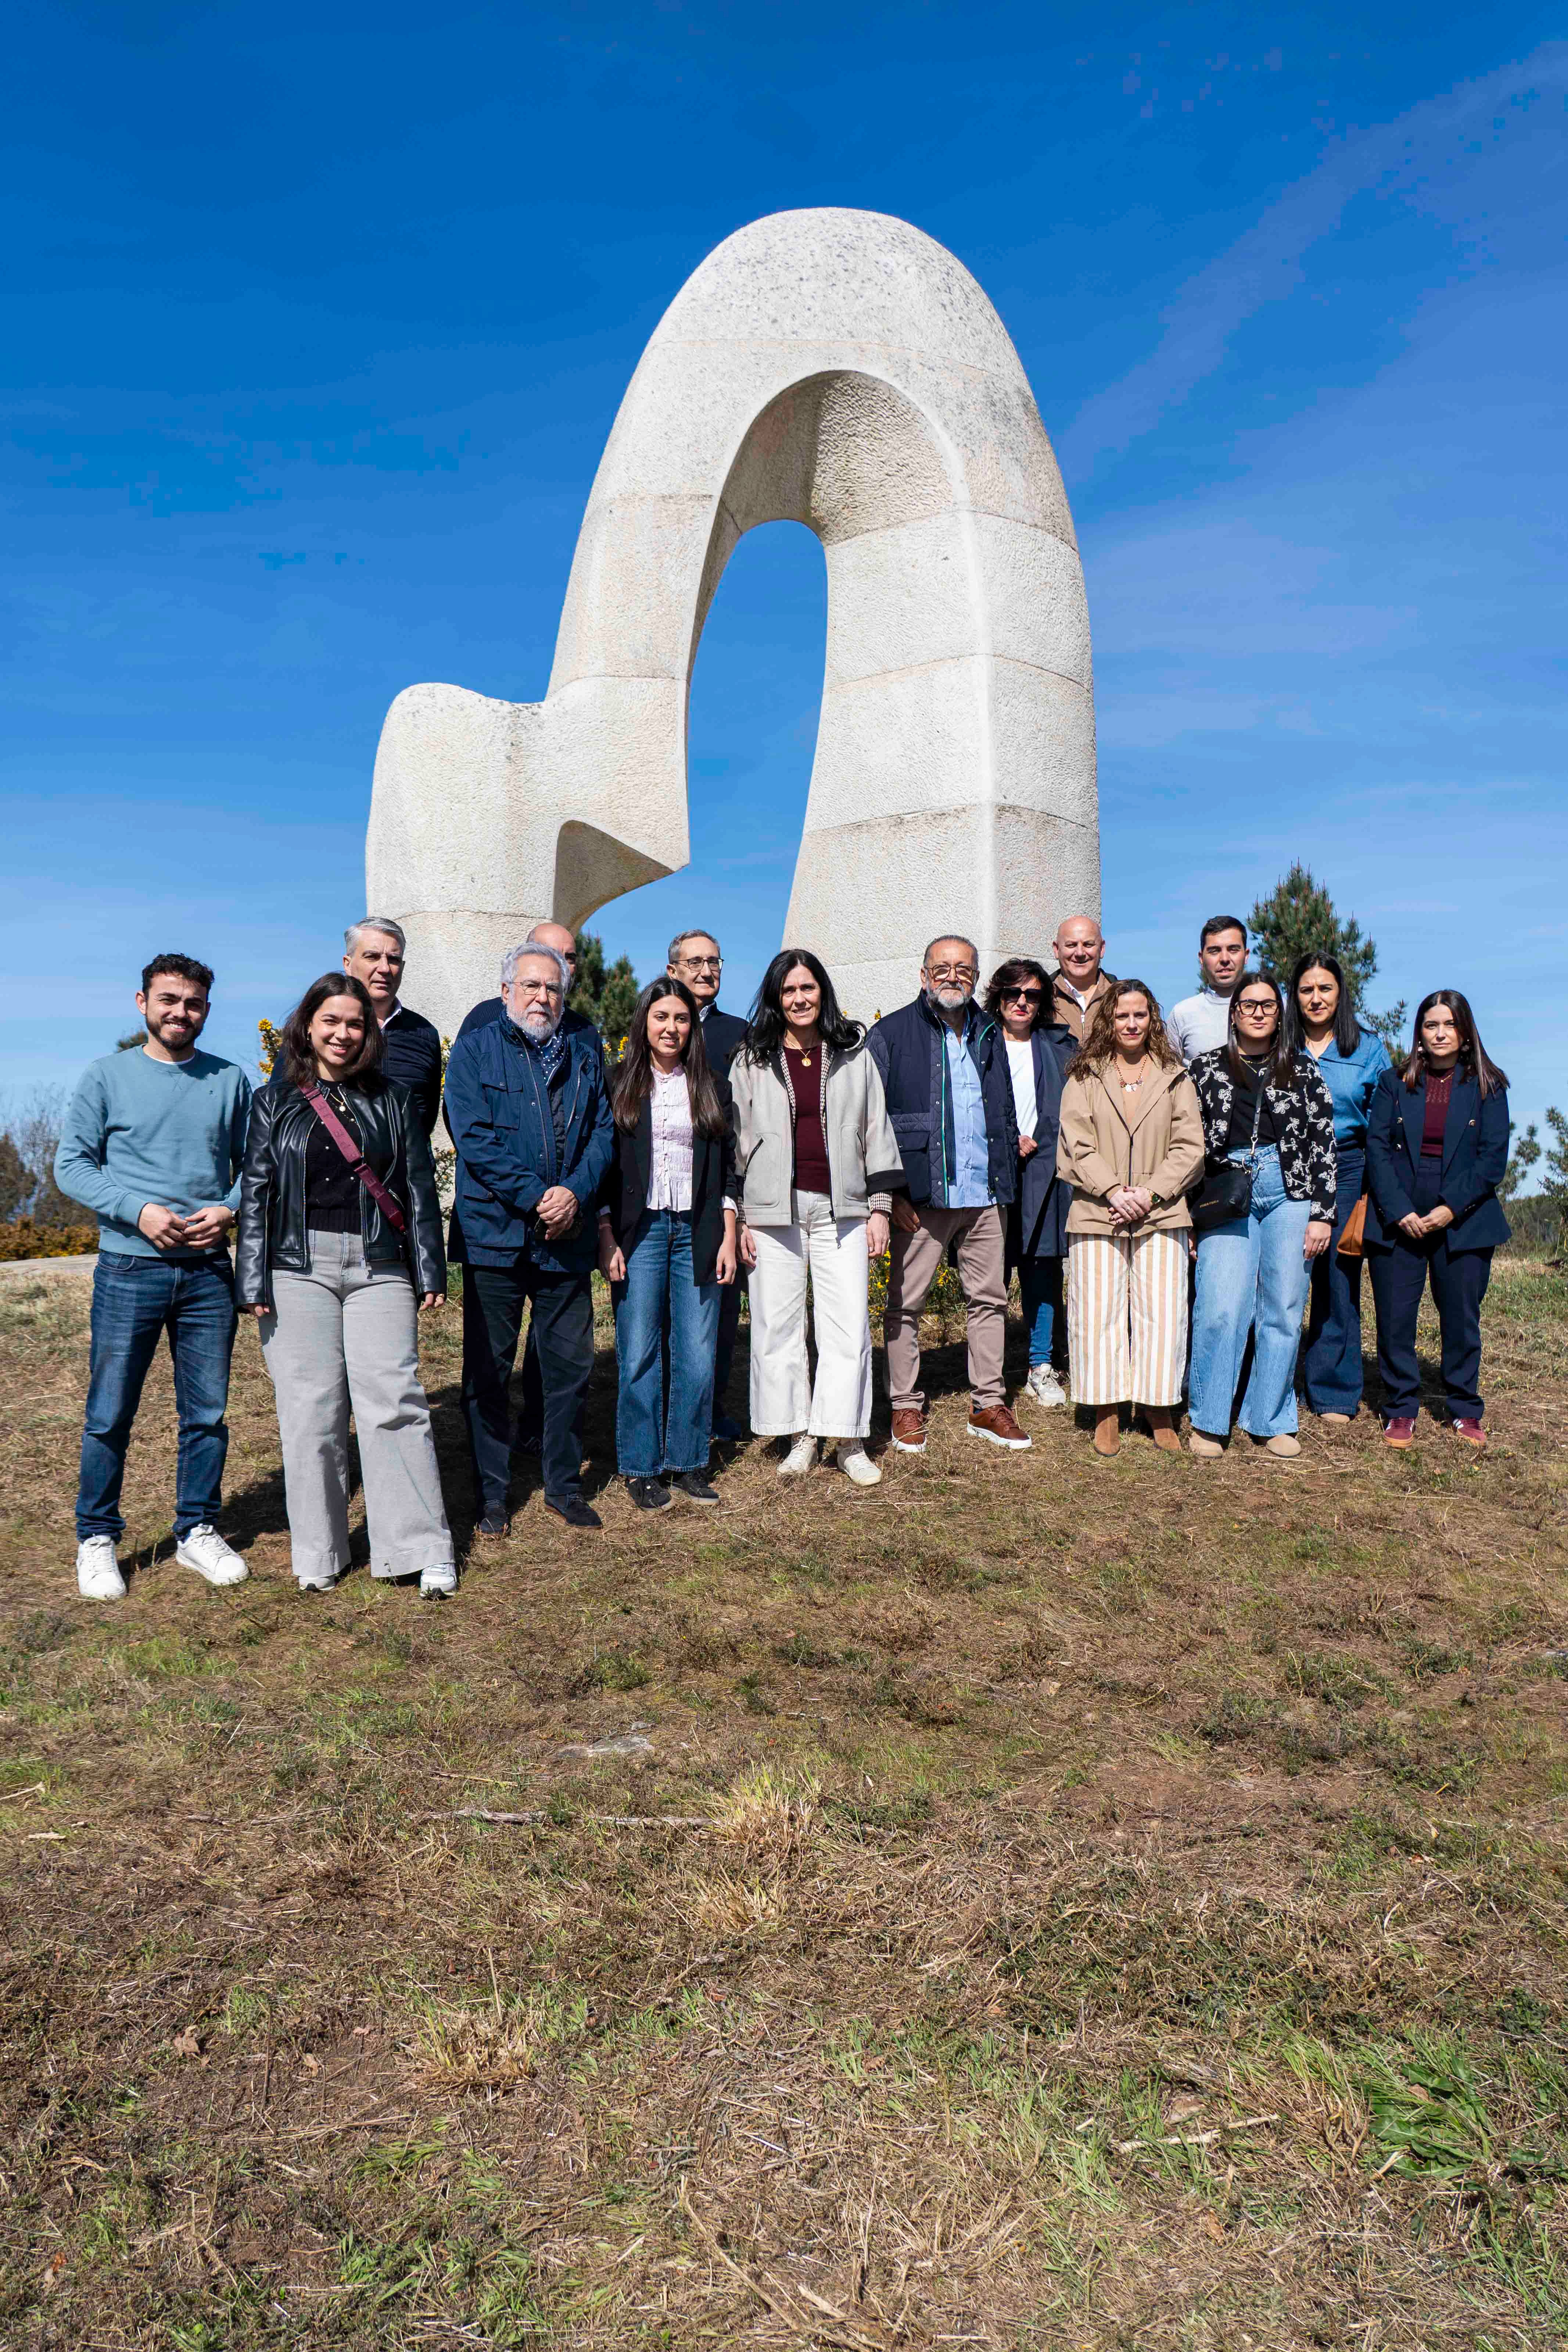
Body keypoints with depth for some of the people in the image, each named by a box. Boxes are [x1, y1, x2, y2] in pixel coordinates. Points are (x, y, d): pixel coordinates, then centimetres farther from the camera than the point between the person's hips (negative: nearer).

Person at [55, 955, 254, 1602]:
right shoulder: (106, 1076, 1)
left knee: (207, 1414, 8)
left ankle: (198, 1531, 23)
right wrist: (138, 1212, -15)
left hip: (209, 1271, 2)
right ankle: (97, 1539, 18)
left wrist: (229, 1210, -9)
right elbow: (72, 1165, -2)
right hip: (129, 1269, -2)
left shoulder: (231, 1081, 6)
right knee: (109, 1416, 3)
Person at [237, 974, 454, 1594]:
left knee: (395, 1404, -6)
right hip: (300, 1269, 0)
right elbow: (255, 1194, 6)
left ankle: (424, 1550, 0)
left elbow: (420, 1188, 10)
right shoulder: (275, 1104, 9)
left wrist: (430, 1271, 5)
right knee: (310, 1411, 2)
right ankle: (318, 1554, 15)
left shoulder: (394, 1100, 11)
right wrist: (254, 1282, -1)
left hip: (379, 1269, 0)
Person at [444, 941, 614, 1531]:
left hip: (568, 1237, 3)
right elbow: (474, 1138, -9)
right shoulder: (475, 1051, 1)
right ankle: (491, 1492, 18)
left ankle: (564, 1485, 23)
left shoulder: (585, 1053, 12)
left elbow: (603, 1130, 6)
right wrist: (537, 1196, -16)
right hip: (494, 1235, -3)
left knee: (571, 1366, 8)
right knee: (488, 1369, 5)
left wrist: (575, 1193, -12)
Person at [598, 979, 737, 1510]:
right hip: (639, 1231, -2)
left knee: (697, 1356, 1)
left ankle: (688, 1462, 15)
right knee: (639, 1356, -1)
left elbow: (727, 1168, 10)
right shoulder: (620, 1087, 4)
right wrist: (606, 1238, -5)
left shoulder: (711, 1088, 11)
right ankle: (641, 1467, 11)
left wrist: (728, 1237, 4)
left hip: (697, 1231, 2)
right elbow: (604, 1166, 3)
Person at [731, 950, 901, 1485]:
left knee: (848, 1324, -2)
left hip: (841, 1207, 0)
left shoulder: (854, 1055, 10)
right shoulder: (752, 1061, 8)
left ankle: (849, 1441, 8)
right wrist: (739, 1217, 2)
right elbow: (736, 1140, 8)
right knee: (778, 1325, 2)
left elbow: (876, 1132, 11)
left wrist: (879, 1206, 5)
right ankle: (799, 1437, 14)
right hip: (773, 1209, 0)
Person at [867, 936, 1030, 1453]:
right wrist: (891, 1192, -11)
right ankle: (906, 1406, 13)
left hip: (985, 1195, 5)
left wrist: (1007, 1183, 13)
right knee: (906, 1303, 2)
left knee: (989, 1298, 8)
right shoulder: (892, 1034, 0)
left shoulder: (990, 1035, 15)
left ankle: (988, 1405, 18)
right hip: (921, 1194, -4)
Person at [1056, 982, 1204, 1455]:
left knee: (1162, 1311, -1)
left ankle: (1160, 1411, 10)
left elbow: (1190, 1147, 5)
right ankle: (1108, 1412, 9)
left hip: (1161, 1215, 1)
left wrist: (1151, 1193, -9)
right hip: (1097, 1215, 0)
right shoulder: (1084, 1079, 8)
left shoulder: (1175, 1079, 11)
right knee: (1099, 1310, -1)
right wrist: (1113, 1192, -13)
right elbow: (1077, 1145, 0)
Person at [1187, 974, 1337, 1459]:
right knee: (1221, 1310, -10)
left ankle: (1272, 1421, 15)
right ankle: (1209, 1422, 2)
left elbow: (1323, 1145, 7)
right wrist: (1190, 1213, 4)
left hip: (1290, 1195, 1)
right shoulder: (1207, 1069, 9)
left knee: (1283, 1311, 3)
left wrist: (1322, 1214, 0)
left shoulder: (1303, 1070, 10)